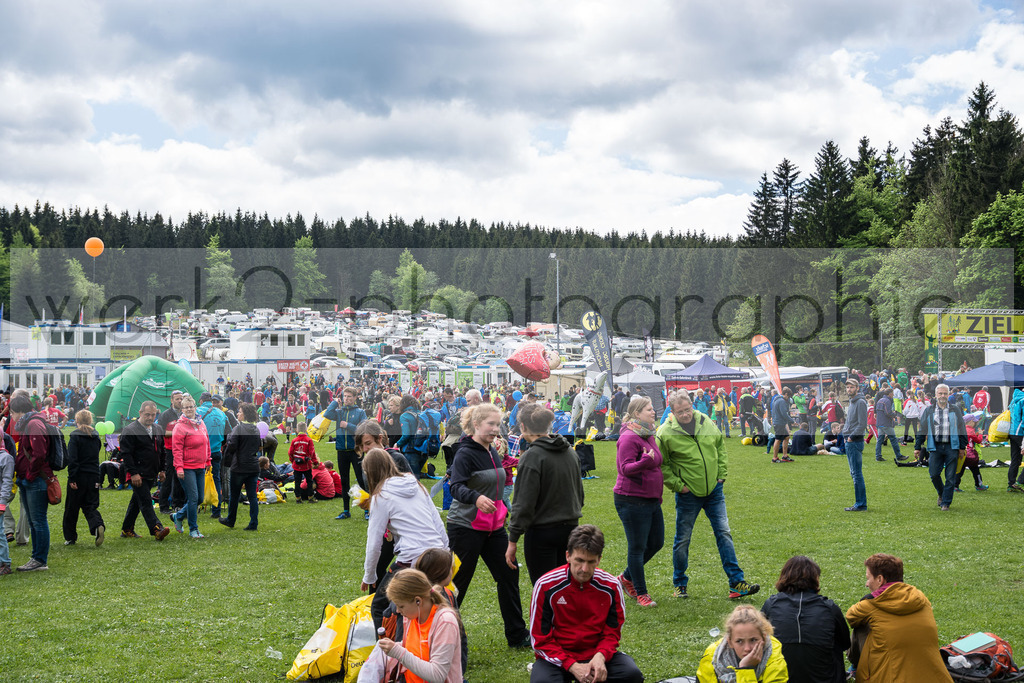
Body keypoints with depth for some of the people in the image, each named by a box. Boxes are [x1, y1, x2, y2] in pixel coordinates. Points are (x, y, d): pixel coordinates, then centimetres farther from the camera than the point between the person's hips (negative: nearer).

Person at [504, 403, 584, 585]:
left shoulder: (532, 457, -16)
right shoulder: (570, 452, 7)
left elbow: (524, 504, -17)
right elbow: (579, 492, 17)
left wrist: (512, 541, -12)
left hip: (542, 532, -7)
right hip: (570, 529, 7)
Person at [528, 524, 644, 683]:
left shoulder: (610, 585, -4)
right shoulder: (546, 586, -11)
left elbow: (613, 632, 6)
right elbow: (540, 639, -7)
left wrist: (601, 656, -16)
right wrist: (572, 666, -19)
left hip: (596, 655, 3)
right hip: (557, 657, -3)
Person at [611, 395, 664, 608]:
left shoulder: (648, 435, 12)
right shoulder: (629, 438, -16)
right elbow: (626, 468, -24)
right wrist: (646, 461, -39)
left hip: (651, 499, 9)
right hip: (632, 500, -9)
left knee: (656, 542, 14)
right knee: (637, 547, 0)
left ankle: (627, 577, 32)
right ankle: (641, 594, 11)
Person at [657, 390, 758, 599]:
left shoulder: (706, 422, -1)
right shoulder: (666, 433, -13)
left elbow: (721, 447, 13)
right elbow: (661, 465, -6)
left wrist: (722, 474, 7)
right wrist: (677, 485, -11)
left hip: (714, 489, 3)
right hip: (688, 494, -3)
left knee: (724, 533, 0)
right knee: (682, 540, 7)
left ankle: (737, 583, 2)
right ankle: (680, 585, 23)